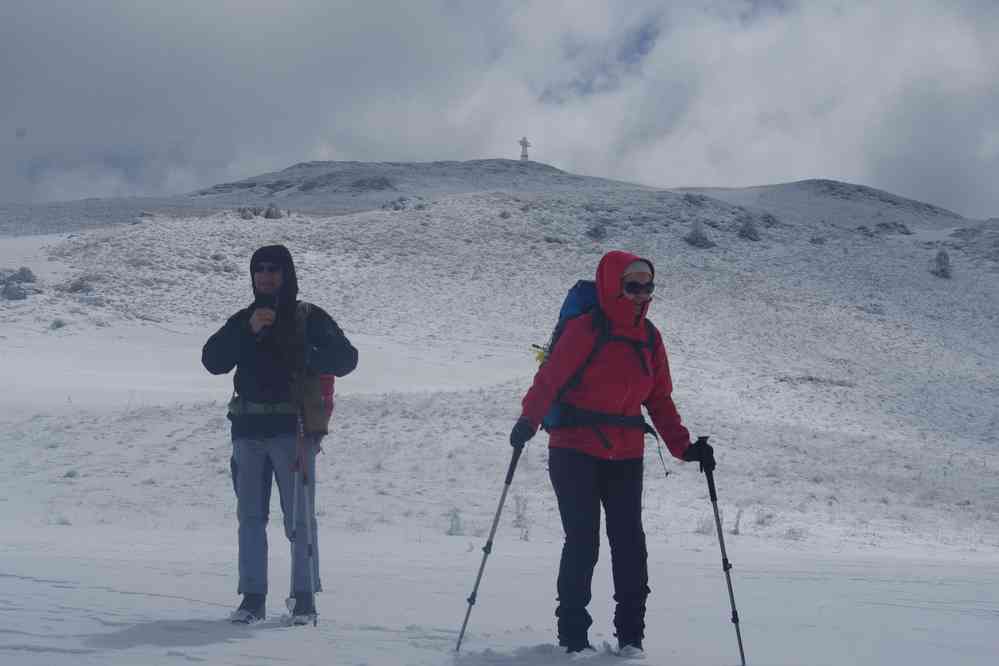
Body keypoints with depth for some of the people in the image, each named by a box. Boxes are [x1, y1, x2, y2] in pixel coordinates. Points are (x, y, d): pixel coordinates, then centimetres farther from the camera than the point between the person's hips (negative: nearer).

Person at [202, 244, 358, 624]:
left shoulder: (308, 318, 5)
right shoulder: (242, 320, 14)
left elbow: (345, 359, -3)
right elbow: (214, 361, 0)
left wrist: (303, 357, -19)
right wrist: (249, 330, -12)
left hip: (293, 430, -4)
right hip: (248, 431, 4)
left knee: (299, 517, -5)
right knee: (250, 517, 4)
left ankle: (305, 597, 1)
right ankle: (253, 598, 7)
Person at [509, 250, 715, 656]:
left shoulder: (649, 338, 9)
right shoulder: (585, 330, -9)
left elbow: (660, 400, 13)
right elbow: (549, 379, -13)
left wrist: (684, 447, 4)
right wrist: (528, 421, -28)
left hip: (626, 457, 5)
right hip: (575, 451, -5)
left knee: (629, 542, 1)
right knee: (582, 542, -5)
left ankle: (630, 636, 10)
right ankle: (572, 635, 7)